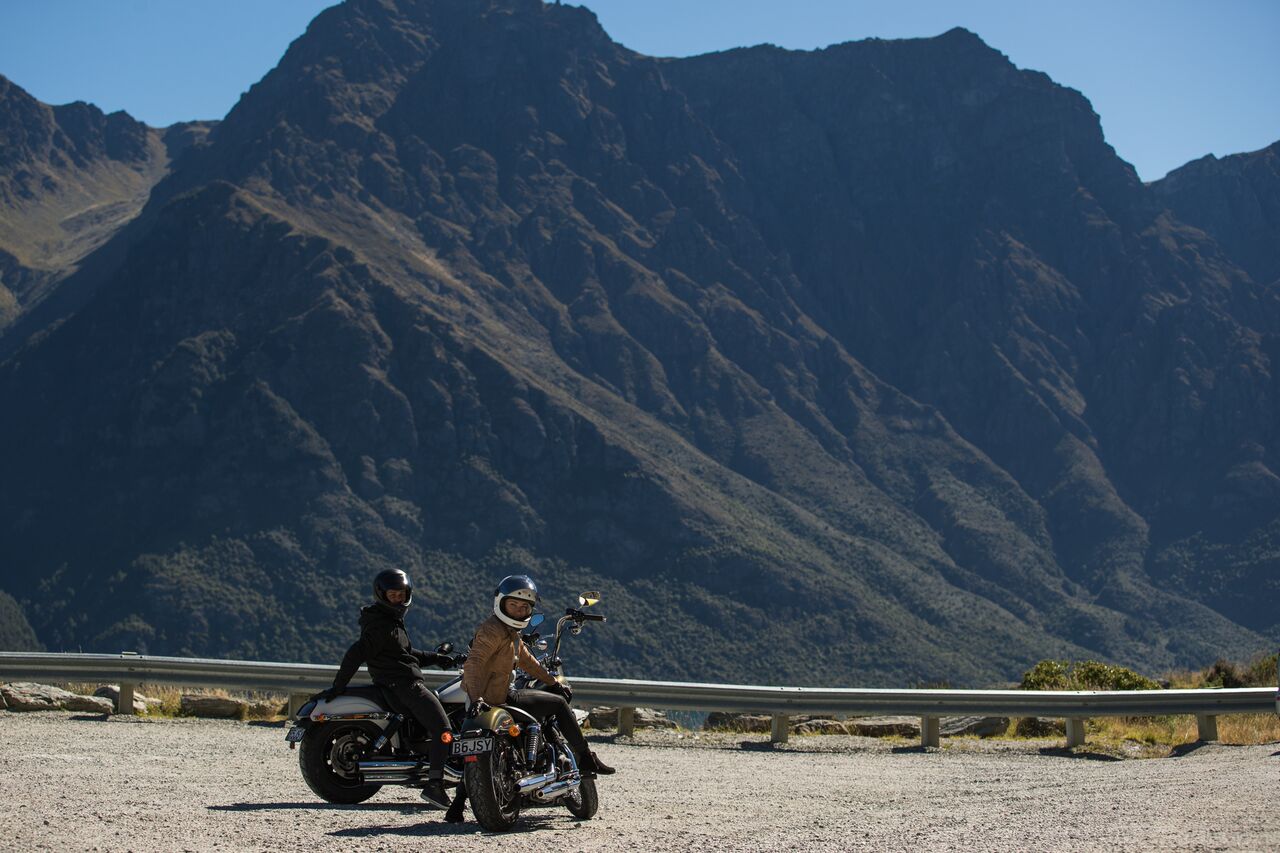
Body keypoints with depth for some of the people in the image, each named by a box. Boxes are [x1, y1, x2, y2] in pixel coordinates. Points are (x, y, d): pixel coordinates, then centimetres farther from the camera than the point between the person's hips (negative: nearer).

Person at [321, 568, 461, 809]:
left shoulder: (393, 622, 19)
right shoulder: (381, 626, -13)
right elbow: (355, 654, -18)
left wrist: (436, 658, 20)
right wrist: (338, 687, -17)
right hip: (404, 684, -11)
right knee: (442, 729, -18)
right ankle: (434, 785, -26)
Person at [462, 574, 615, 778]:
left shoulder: (511, 632, 13)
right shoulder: (492, 631, -21)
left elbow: (525, 659, 26)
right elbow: (474, 663, -33)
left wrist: (553, 683, 29)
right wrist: (476, 698, -45)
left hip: (501, 695, 11)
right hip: (493, 702, -11)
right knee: (559, 703, -4)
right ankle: (586, 760, 6)